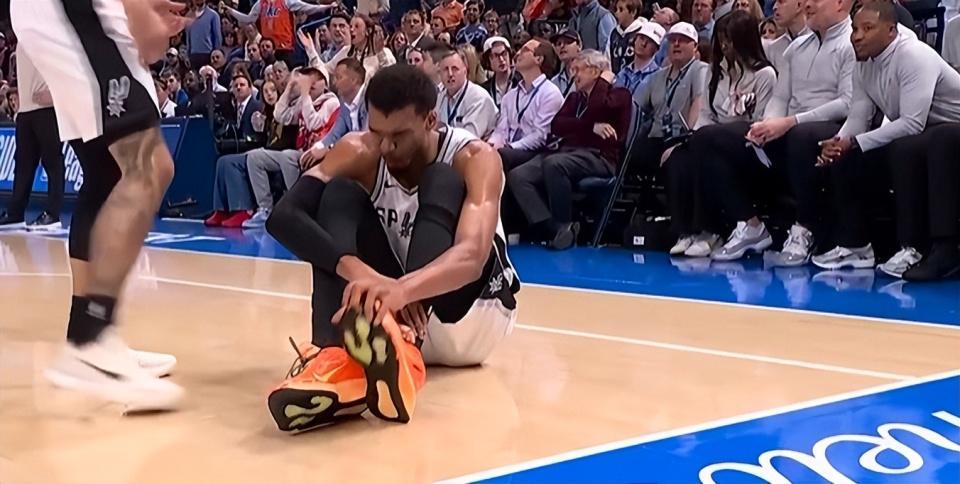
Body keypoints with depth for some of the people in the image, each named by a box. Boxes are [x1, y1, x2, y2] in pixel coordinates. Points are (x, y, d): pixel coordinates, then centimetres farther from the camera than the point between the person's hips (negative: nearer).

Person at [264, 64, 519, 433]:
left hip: (471, 313, -3)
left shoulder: (474, 159, -21)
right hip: (391, 304, 3)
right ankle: (334, 359, -44)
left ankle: (404, 353, -53)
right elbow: (283, 216, -28)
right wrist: (358, 271, -46)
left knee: (442, 182, -27)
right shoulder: (358, 153, -12)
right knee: (340, 193, -20)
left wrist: (401, 289, -60)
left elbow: (472, 255, -39)